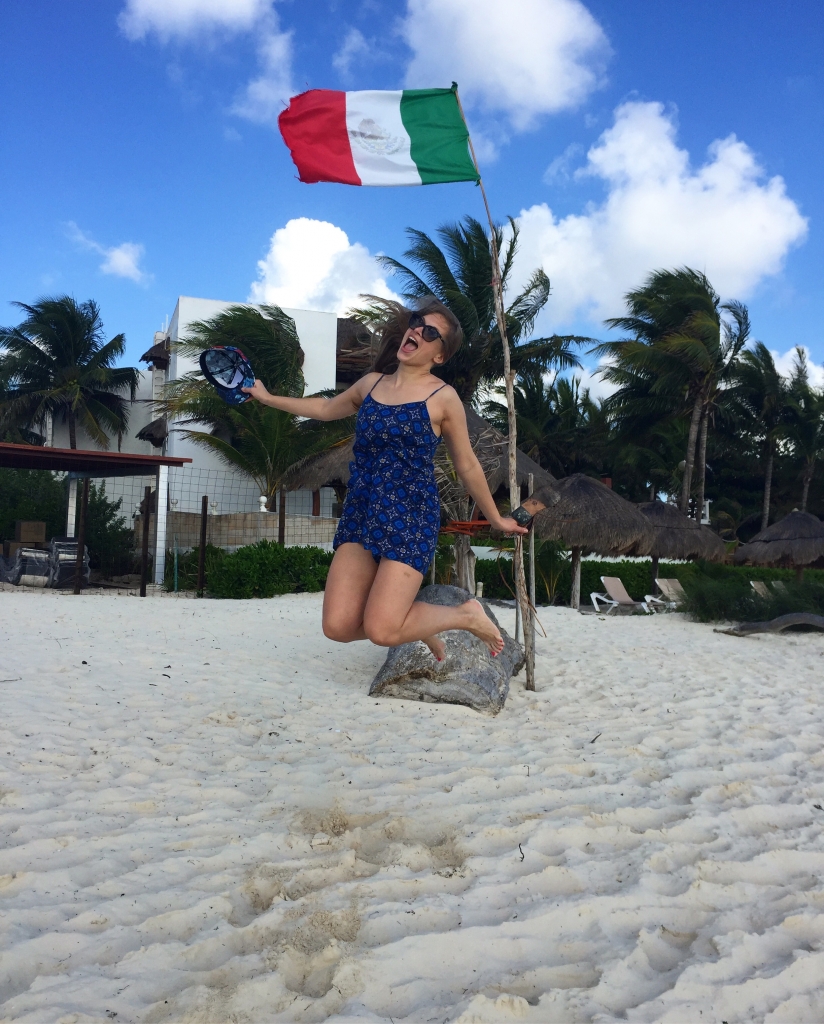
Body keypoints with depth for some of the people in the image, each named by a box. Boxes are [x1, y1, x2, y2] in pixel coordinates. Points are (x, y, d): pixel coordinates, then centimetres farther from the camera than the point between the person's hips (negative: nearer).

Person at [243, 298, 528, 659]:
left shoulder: (443, 397, -3)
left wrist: (495, 518, 13)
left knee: (381, 631, -17)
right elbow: (325, 408, 31)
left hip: (410, 517, -5)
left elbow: (467, 466, 6)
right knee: (339, 626, -6)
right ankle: (415, 622, 23)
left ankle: (467, 615, 10)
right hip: (360, 512, 5)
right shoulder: (371, 383, 12)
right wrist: (268, 398, 33)